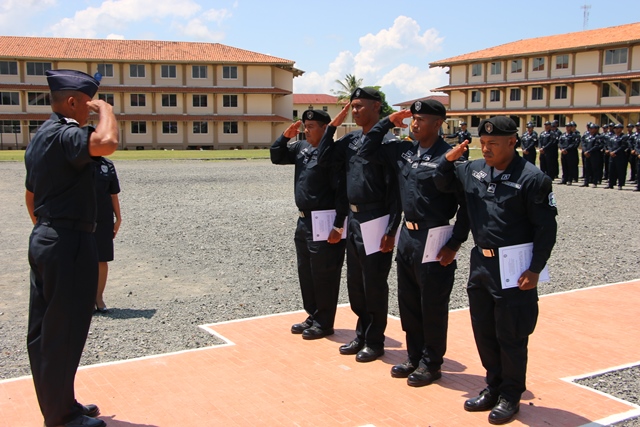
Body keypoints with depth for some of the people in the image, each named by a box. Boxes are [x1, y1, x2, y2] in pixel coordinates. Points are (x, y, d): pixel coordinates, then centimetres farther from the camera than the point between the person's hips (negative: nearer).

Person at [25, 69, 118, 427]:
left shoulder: (41, 137, 15)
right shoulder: (65, 135, -17)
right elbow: (107, 142, -38)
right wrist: (106, 109, -18)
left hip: (44, 240, 11)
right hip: (70, 243, -11)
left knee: (44, 330, 16)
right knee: (64, 332, 0)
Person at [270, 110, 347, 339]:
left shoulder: (332, 152, -16)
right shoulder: (302, 147, 9)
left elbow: (341, 191, -19)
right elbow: (277, 157, 19)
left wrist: (339, 226, -22)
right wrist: (286, 136, 2)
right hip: (304, 220, 9)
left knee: (323, 275, 1)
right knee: (305, 272, 17)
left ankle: (324, 323, 14)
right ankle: (313, 316, 31)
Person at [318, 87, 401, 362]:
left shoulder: (386, 141, -12)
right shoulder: (351, 140, 10)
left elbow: (394, 188, -15)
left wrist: (391, 230, -18)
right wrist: (333, 126, 4)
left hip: (375, 220, -8)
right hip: (353, 218, 8)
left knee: (374, 284, 3)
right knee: (355, 283, 16)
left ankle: (375, 341, 18)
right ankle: (361, 335, 30)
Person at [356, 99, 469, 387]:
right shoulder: (403, 151, 6)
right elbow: (366, 152, 12)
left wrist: (455, 243, -14)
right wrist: (388, 122, 4)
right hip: (407, 234, 7)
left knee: (432, 306, 6)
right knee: (408, 303, 16)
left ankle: (431, 363, 22)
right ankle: (414, 357, 32)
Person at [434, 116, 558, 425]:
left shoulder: (531, 178, -15)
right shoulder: (473, 169, 4)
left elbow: (546, 228, -12)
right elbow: (443, 183, 18)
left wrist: (535, 270, -14)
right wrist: (449, 160, -2)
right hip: (480, 261, 7)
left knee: (511, 336, 5)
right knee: (483, 330, 15)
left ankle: (510, 396, 22)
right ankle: (494, 386, 32)